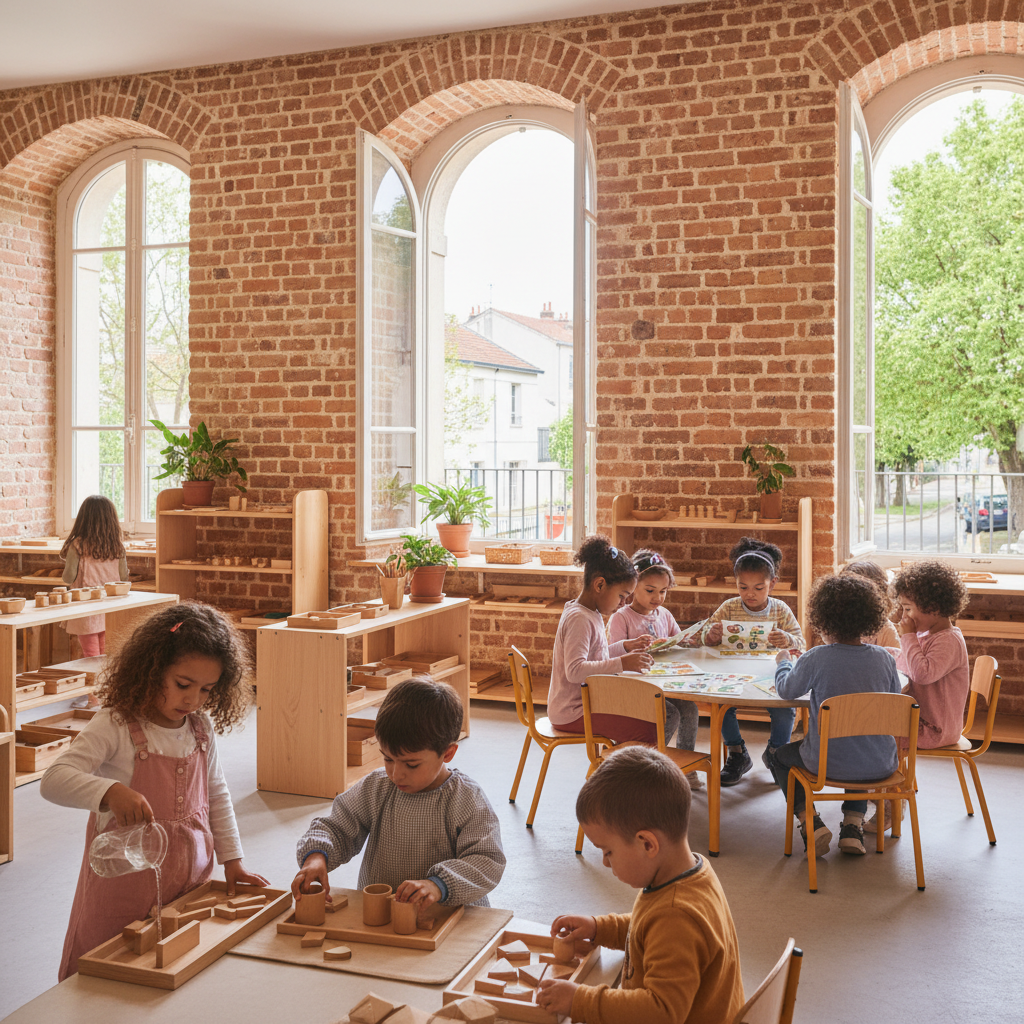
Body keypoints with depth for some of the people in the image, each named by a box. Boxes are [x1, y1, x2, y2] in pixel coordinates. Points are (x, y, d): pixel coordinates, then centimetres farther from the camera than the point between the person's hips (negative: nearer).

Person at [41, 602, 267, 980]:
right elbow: (53, 780, -25)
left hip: (190, 884, 5)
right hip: (125, 886, -4)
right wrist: (110, 791, -42)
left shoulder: (202, 727, 1)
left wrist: (231, 860, 11)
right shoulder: (116, 725, -16)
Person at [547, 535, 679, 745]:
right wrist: (621, 663, -33)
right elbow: (575, 670, -30)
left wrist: (625, 647, 13)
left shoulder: (591, 614, 13)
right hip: (572, 713, -10)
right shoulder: (579, 619, -19)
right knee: (651, 731, -21)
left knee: (669, 713, 8)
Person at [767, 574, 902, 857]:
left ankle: (810, 821, 7)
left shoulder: (816, 658, -15)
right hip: (880, 766, 3)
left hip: (827, 763, -3)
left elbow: (786, 690, 2)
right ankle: (853, 824, 24)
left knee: (779, 756, 27)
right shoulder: (884, 658, -5)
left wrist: (783, 662, 23)